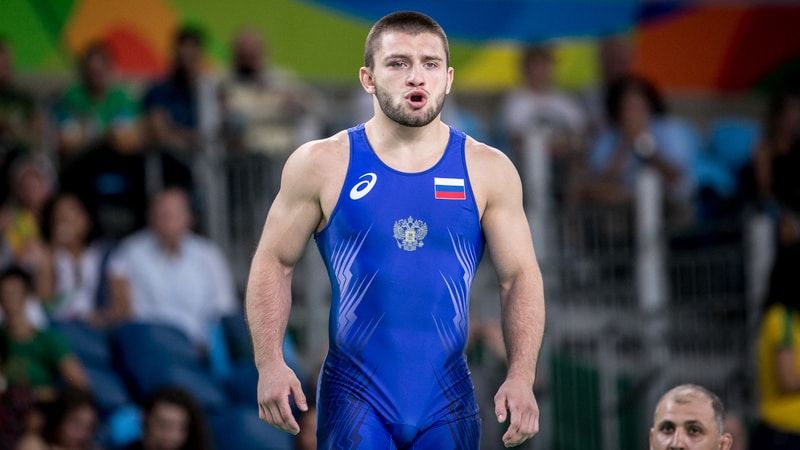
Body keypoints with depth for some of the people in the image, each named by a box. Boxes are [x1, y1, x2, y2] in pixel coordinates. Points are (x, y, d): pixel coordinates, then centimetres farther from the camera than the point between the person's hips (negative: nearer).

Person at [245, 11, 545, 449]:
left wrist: (521, 378, -8)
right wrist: (270, 364, -8)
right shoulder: (322, 165, -1)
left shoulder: (487, 170, 3)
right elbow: (273, 264, 4)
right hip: (355, 395, -2)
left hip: (447, 398, 2)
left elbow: (520, 277, 5)